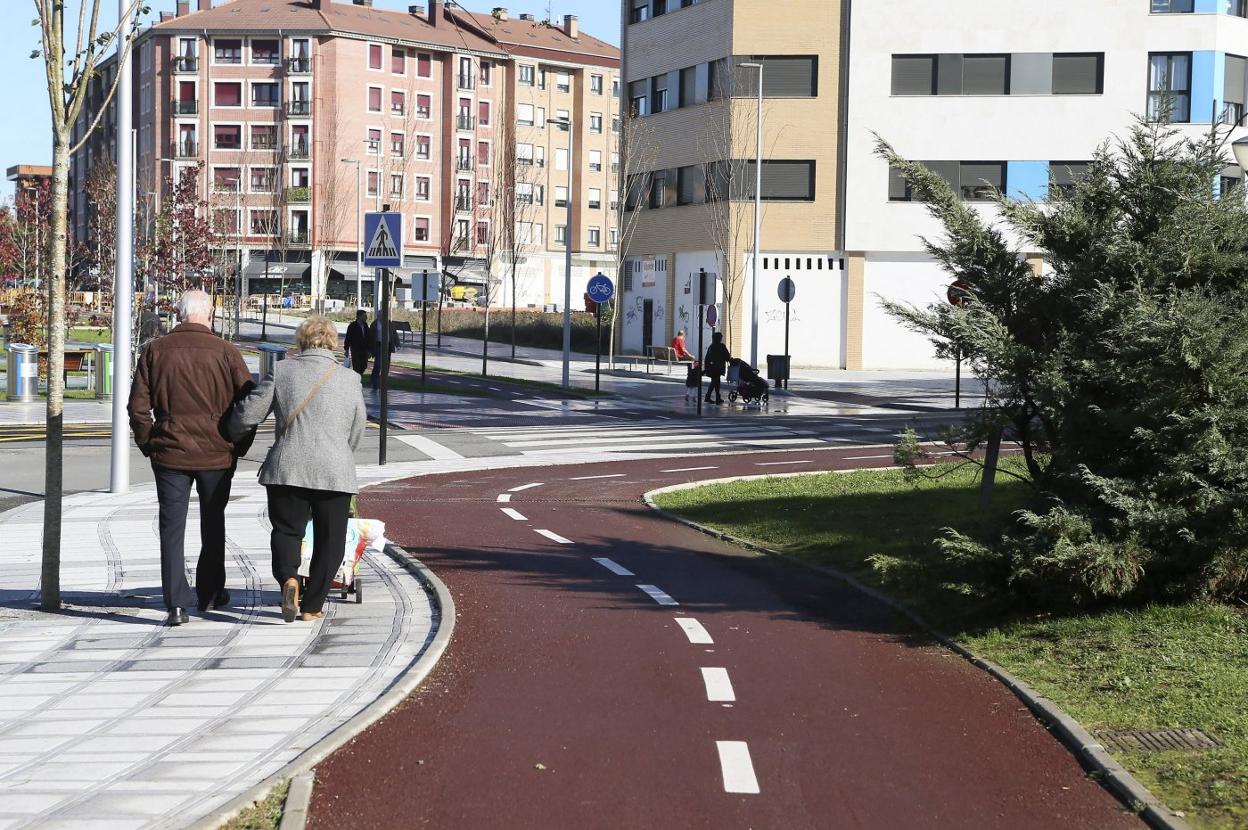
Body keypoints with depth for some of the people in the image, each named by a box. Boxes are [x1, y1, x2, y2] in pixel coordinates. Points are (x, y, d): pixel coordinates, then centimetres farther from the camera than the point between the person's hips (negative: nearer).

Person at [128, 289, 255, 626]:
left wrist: (148, 444, 11)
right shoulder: (224, 352, -5)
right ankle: (210, 593, 28)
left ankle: (176, 604, -6)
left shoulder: (155, 350, 0)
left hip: (170, 453, 0)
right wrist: (238, 446, 7)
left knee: (172, 528, 3)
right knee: (212, 524, 18)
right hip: (217, 454, 0)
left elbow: (138, 406, 0)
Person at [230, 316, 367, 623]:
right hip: (335, 471, 0)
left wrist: (230, 433, 22)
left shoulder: (282, 371, 2)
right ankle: (311, 606, 12)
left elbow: (248, 414, 1)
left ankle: (288, 578, -13)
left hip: (287, 468, 0)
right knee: (329, 540, 12)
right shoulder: (350, 379, 5)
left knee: (286, 530, 14)